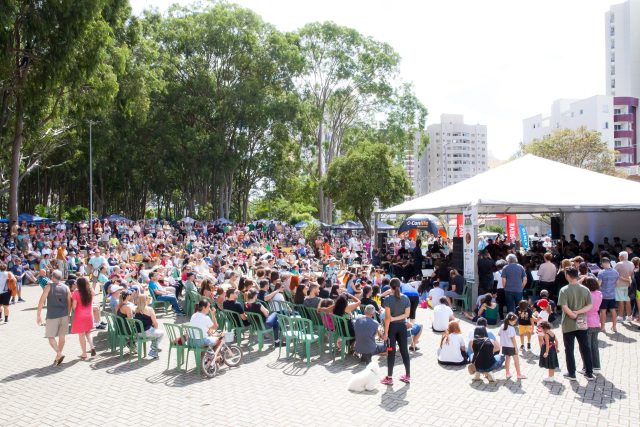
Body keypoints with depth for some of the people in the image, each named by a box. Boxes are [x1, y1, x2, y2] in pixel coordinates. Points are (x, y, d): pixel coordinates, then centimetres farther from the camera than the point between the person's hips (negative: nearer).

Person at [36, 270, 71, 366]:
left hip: (52, 316, -4)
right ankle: (58, 357, 19)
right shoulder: (66, 287, 5)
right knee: (62, 337, 11)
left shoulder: (49, 286, -5)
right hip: (64, 315, 4)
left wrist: (38, 315, -3)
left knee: (50, 336, 4)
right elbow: (69, 303, 6)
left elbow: (41, 301, -9)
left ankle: (59, 354, -13)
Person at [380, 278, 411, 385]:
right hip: (402, 326, 4)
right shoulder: (406, 298, 1)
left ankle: (389, 378, 4)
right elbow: (407, 314, -5)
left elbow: (387, 317, -16)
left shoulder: (388, 299, -13)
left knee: (391, 352, 0)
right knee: (404, 351, 11)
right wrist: (396, 318, -9)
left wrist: (385, 332, -13)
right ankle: (407, 376, 17)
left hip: (392, 327, -4)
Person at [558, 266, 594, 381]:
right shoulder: (585, 290, -1)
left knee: (569, 349, 8)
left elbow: (564, 307, -20)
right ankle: (589, 373, 18)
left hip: (568, 325, -3)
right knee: (585, 349, 12)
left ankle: (571, 374, 14)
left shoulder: (564, 290, -13)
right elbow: (589, 306, -6)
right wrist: (578, 312, -11)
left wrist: (574, 315, -9)